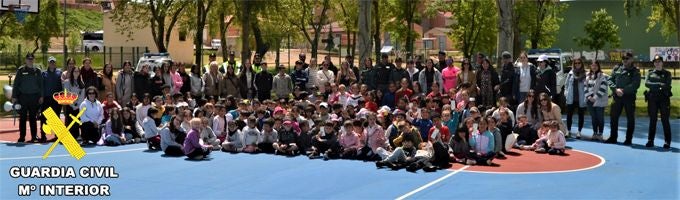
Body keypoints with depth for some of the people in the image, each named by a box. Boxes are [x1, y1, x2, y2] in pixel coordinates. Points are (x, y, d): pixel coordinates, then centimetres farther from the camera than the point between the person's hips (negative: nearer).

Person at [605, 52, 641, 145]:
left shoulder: (635, 71, -2)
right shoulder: (617, 68, 10)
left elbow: (635, 84, -13)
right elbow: (610, 80, 6)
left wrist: (623, 90, -20)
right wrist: (616, 89, -11)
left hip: (629, 97, -4)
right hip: (617, 96, 4)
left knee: (630, 118, 2)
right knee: (613, 117, 7)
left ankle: (629, 139, 10)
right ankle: (613, 137, 19)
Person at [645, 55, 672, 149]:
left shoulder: (667, 73, 6)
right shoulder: (650, 73, 11)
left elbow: (667, 85, -9)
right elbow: (646, 83, -5)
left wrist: (654, 86, -13)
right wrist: (659, 85, -13)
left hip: (664, 98, -2)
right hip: (652, 98, 2)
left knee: (665, 120, -3)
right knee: (652, 120, 5)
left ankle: (667, 142, 0)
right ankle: (650, 140, 10)